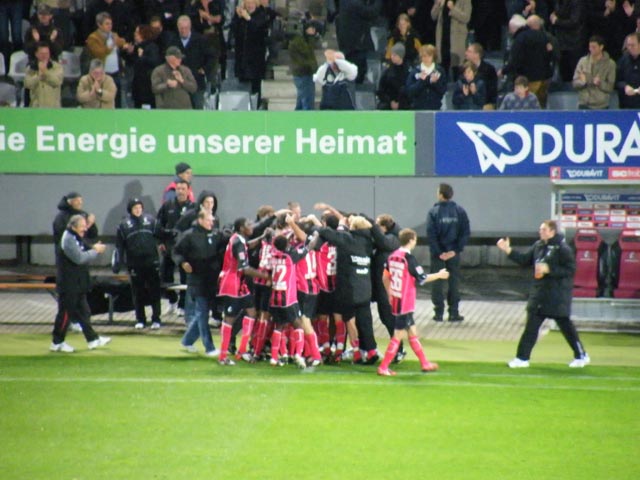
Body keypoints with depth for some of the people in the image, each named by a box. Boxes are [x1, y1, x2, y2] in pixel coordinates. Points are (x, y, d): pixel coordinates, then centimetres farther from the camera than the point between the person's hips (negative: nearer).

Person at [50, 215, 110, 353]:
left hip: (78, 284, 10)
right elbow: (79, 258, -25)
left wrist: (94, 249, 0)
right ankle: (57, 343, 5)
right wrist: (95, 251, -15)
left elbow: (84, 254, 18)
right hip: (68, 284, -10)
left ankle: (92, 339, 19)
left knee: (83, 311, 13)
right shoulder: (68, 240, -18)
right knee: (65, 313, -3)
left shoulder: (76, 238, 14)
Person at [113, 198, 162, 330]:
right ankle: (140, 320, 16)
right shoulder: (124, 224, 1)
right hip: (134, 263, 0)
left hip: (151, 262, 0)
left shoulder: (150, 220, 4)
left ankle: (156, 319, 9)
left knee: (154, 292, 2)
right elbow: (119, 245, 0)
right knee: (138, 293, 6)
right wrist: (117, 263, -5)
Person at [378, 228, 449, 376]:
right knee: (398, 335, -2)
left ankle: (424, 363, 27)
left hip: (395, 301, 8)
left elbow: (385, 277, 11)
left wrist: (390, 294, 24)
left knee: (412, 332, 17)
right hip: (405, 303, -8)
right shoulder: (409, 258, -17)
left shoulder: (392, 256, 4)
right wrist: (439, 275, 3)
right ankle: (383, 368, -1)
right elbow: (422, 279, -11)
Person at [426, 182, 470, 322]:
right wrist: (456, 250, -6)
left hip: (438, 253, -2)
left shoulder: (433, 212, -9)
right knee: (454, 282, 9)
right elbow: (465, 232, -6)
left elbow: (431, 234, -14)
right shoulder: (459, 211, -2)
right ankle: (454, 313, 9)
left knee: (436, 282, 7)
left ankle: (438, 313, 7)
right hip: (453, 252, 2)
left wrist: (438, 252, -9)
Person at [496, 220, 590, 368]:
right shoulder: (538, 246, 7)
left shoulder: (562, 248, -14)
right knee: (531, 326, 4)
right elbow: (524, 259, 12)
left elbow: (570, 270, -17)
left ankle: (581, 356, 18)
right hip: (539, 293, 7)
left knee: (565, 325, 4)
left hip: (558, 294, -7)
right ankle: (522, 358, 7)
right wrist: (508, 250, 2)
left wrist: (548, 269, -21)